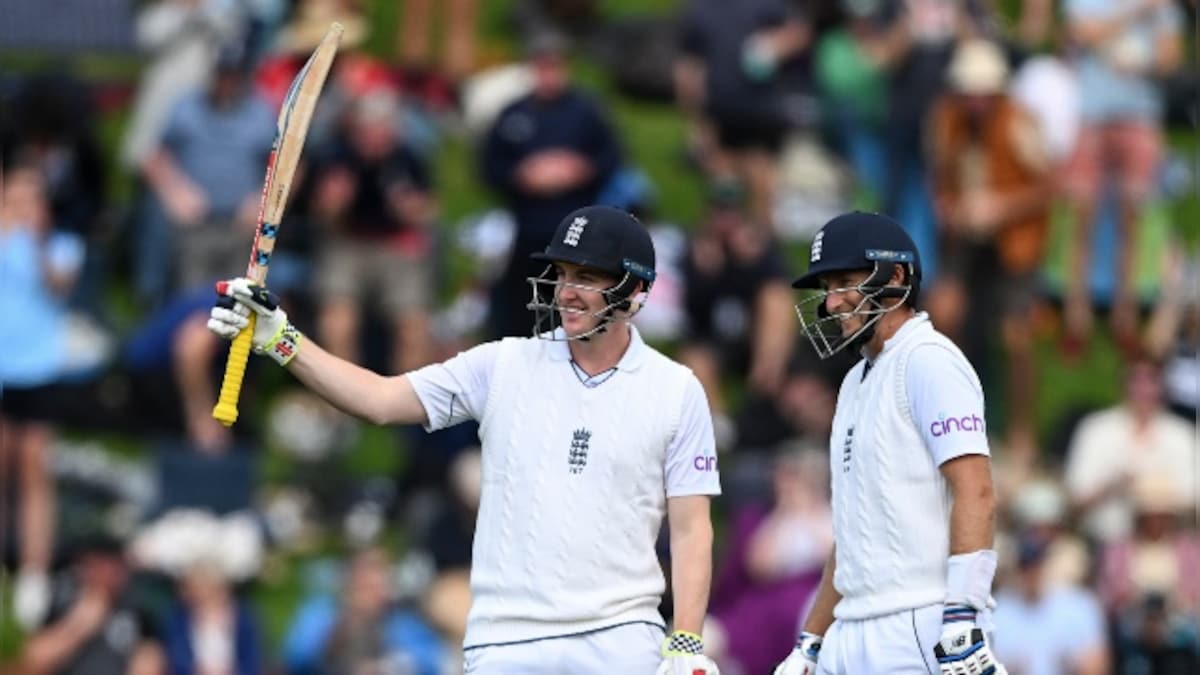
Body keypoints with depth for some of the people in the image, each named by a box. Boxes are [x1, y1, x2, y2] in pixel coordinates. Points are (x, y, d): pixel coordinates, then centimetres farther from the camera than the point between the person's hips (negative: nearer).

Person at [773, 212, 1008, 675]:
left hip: (920, 632, -9)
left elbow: (976, 494, -16)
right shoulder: (858, 381, 22)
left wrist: (963, 620, -25)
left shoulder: (928, 362, -6)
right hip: (855, 634, 9)